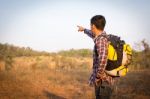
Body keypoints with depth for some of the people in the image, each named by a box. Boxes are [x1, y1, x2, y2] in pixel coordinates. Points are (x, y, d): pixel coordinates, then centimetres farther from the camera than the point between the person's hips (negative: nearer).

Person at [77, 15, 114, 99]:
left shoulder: (101, 40, -17)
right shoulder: (102, 37, 10)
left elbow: (103, 59, -33)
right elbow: (94, 36, 36)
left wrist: (98, 77, -22)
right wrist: (84, 30, 53)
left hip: (102, 82, -9)